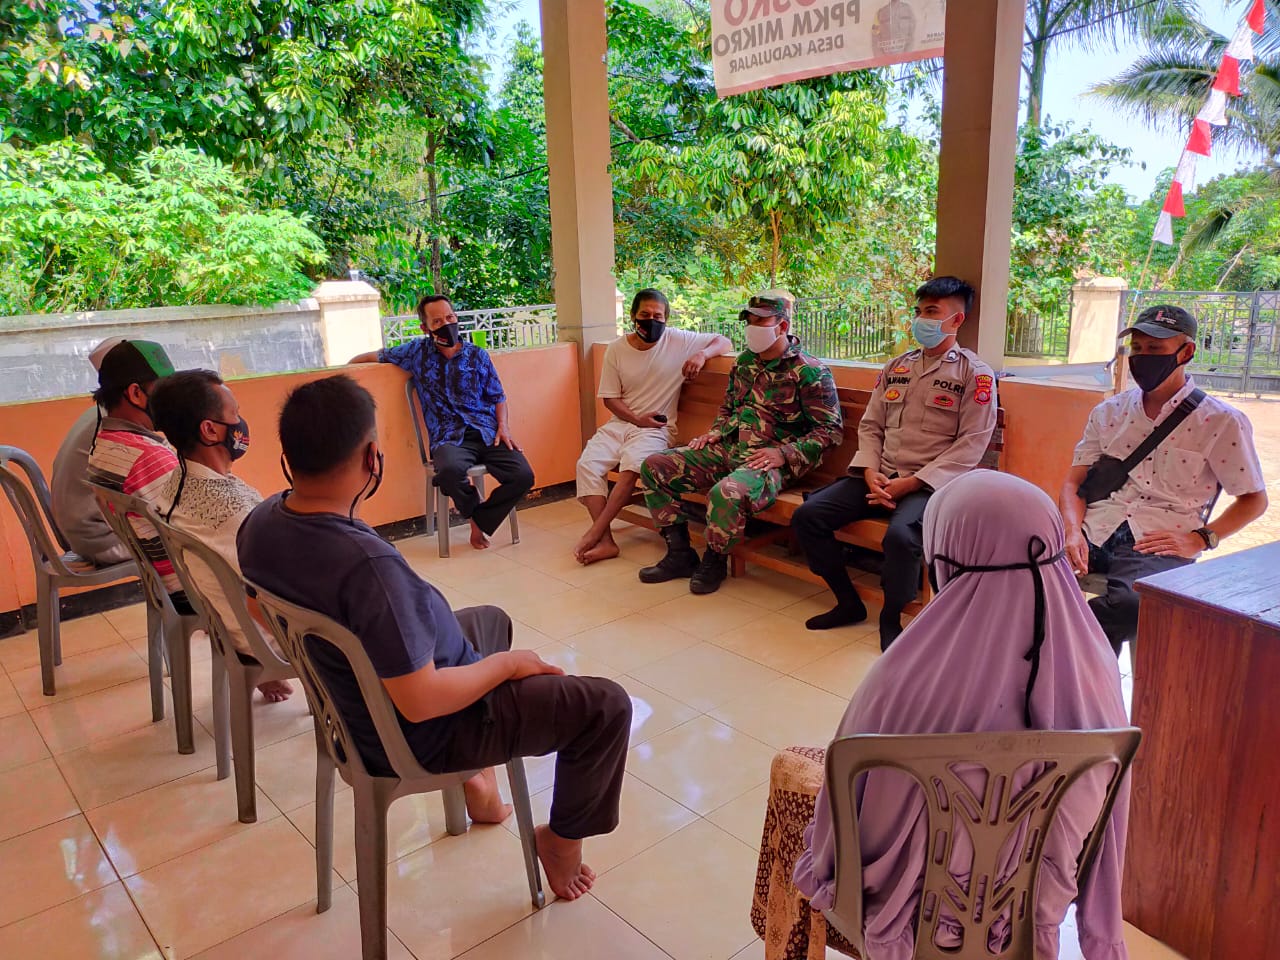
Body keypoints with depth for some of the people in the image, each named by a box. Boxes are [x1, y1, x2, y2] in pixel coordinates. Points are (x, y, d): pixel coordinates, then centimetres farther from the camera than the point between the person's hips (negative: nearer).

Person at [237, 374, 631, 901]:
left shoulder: (261, 522, -12)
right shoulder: (368, 565, -39)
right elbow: (420, 702, -31)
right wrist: (508, 664, -16)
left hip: (350, 701, 9)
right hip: (417, 737, -8)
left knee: (491, 618, 30)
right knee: (606, 704, -2)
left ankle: (477, 779, 35)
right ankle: (563, 838, 22)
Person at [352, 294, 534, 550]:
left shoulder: (477, 355, 12)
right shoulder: (418, 351, 10)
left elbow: (498, 397, 16)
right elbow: (376, 356, 24)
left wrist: (503, 426, 0)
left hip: (487, 433, 2)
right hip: (448, 439, -1)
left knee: (523, 476, -25)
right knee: (450, 469, -39)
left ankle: (480, 521, 1)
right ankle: (476, 514, -3)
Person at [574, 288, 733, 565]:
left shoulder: (678, 340, -2)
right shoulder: (617, 349, 4)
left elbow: (724, 342, 1)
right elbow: (610, 397, 5)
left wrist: (702, 354, -21)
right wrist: (637, 418, -12)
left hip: (656, 427, -3)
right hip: (619, 423, 3)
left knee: (632, 465, -32)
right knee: (587, 464, -21)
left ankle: (595, 531, -21)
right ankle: (605, 541, -22)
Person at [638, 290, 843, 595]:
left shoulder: (810, 373, -8)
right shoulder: (746, 361, 14)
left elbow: (830, 430, -10)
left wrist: (784, 453, -20)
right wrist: (715, 432, 8)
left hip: (767, 461, -8)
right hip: (726, 449, 8)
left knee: (727, 493, -40)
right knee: (654, 467, -3)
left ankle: (714, 561, -8)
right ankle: (680, 555, 3)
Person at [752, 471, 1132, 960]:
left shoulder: (912, 674, -36)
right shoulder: (1094, 666, -22)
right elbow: (1092, 808, -5)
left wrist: (822, 861, 2)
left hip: (922, 904, -4)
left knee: (792, 767, 24)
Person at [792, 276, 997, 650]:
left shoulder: (975, 374, -1)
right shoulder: (896, 367, 16)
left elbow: (970, 445, -9)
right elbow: (870, 426, 14)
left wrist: (911, 483, -15)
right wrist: (870, 473, -5)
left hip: (930, 483, -6)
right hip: (880, 476, 6)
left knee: (900, 535, -36)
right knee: (808, 515, -11)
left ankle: (890, 620, -8)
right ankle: (848, 602, 5)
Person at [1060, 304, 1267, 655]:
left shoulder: (1221, 421, 7)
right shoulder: (1109, 412, 18)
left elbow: (1254, 499, 11)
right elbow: (1074, 482, 13)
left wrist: (1201, 538, -5)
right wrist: (1073, 531, -7)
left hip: (1159, 544, -3)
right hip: (1094, 532, 4)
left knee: (1128, 603, -38)